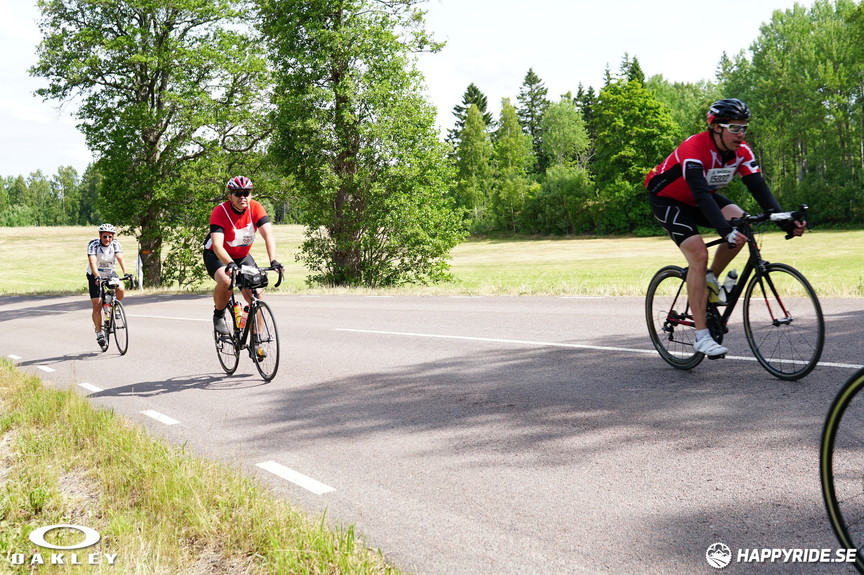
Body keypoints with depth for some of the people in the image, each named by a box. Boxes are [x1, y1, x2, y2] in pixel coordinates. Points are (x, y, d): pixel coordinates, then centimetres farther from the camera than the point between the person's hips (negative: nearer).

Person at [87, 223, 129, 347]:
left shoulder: (115, 244, -14)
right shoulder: (93, 245, -22)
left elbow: (120, 259, -26)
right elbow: (92, 262, -35)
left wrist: (125, 274, -43)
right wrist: (97, 277, -51)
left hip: (110, 273, 2)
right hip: (95, 276, -2)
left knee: (120, 290, -28)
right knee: (97, 307, -7)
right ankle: (99, 333, 8)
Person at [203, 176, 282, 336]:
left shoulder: (256, 208, -18)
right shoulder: (220, 212, -27)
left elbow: (268, 235, -28)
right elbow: (217, 245, -37)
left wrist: (273, 261, -44)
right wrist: (230, 264, -55)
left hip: (242, 256, 3)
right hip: (217, 255, -3)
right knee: (226, 282, -34)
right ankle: (219, 315, -4)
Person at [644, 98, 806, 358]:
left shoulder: (741, 151, -12)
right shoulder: (694, 148, -32)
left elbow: (759, 187, -17)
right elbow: (701, 195, -43)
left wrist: (785, 221, -30)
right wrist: (726, 231, -54)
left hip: (700, 197, 7)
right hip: (666, 199, -6)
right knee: (699, 254, -22)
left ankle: (711, 280, 4)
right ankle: (701, 336, -17)